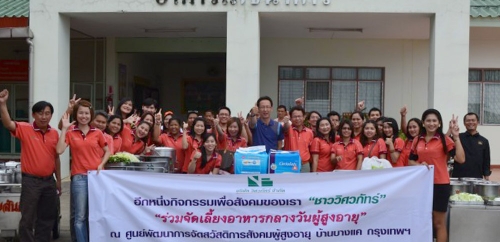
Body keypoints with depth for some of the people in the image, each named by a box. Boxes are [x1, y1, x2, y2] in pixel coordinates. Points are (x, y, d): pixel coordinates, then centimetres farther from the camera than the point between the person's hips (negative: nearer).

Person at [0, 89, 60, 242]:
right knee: (27, 218, 2)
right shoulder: (25, 129, -6)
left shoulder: (54, 133, 6)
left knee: (47, 218, 13)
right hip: (31, 181, -4)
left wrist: (58, 180, 13)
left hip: (49, 181, 4)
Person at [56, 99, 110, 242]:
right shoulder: (70, 133, 2)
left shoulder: (97, 133, 6)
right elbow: (59, 150, -11)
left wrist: (101, 164, -2)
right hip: (79, 177, -2)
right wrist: (64, 129, -11)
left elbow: (107, 151, 16)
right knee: (80, 216, 1)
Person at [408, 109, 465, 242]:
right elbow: (410, 161, 12)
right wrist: (419, 165, -9)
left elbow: (460, 159, -16)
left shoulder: (445, 139, -6)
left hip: (440, 184, -4)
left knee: (439, 222, 5)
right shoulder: (417, 140, 6)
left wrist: (456, 137, -20)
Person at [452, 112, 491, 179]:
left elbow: (486, 161, 10)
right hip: (458, 177, -2)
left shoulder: (484, 141, 9)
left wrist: (487, 178, 3)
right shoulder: (458, 137, 4)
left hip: (477, 179, 2)